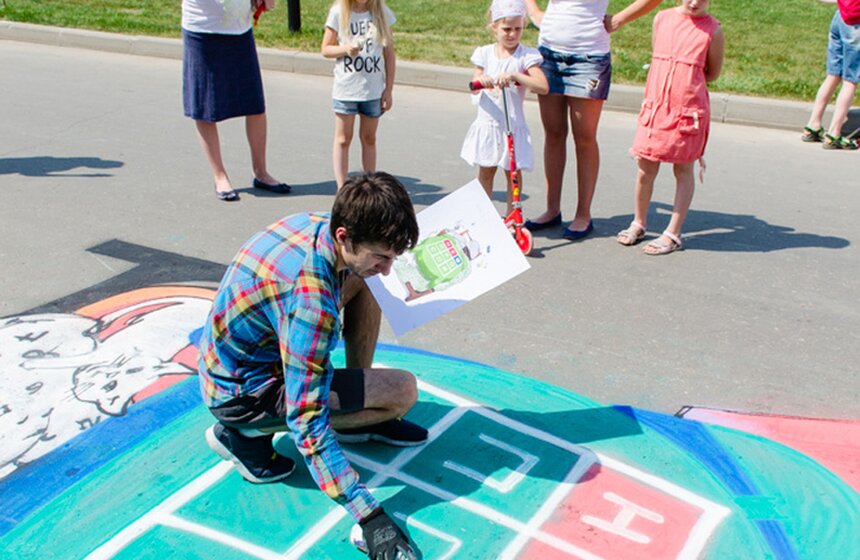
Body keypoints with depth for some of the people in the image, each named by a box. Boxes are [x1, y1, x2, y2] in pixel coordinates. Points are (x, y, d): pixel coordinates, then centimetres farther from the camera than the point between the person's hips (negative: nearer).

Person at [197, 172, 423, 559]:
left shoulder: (310, 222, -12)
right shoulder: (312, 301, -37)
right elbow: (307, 423, -34)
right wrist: (368, 517, -34)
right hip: (242, 395, -8)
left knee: (364, 284, 3)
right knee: (403, 391, -13)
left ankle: (358, 416, 11)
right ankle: (245, 434, -5)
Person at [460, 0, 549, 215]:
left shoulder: (526, 56, -6)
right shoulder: (485, 53, 4)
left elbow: (543, 86, -18)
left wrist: (515, 76, -30)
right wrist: (480, 81, -22)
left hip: (513, 125, -2)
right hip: (487, 123, 3)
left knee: (513, 172, 4)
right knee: (485, 171, 11)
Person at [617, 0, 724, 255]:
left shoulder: (713, 29, -4)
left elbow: (713, 73, 5)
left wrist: (685, 82, 3)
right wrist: (675, 81, 8)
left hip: (689, 110, -3)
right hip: (655, 106, 3)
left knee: (683, 170, 6)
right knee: (645, 168, 8)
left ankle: (673, 234, 12)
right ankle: (638, 223, 28)